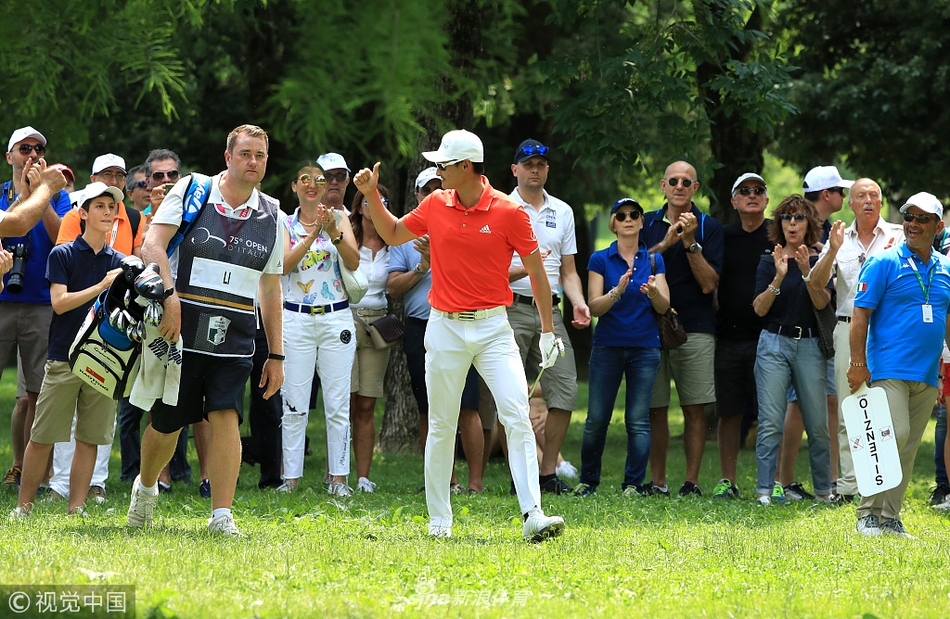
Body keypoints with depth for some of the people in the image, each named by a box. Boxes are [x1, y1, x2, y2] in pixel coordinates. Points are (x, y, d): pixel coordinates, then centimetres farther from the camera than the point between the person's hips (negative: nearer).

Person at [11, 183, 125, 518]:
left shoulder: (119, 262, 11)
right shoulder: (62, 255, 1)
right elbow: (59, 302, -9)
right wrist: (101, 287, -16)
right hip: (63, 359, -3)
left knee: (90, 439, 2)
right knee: (42, 437, -2)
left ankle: (76, 507, 7)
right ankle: (23, 505, 6)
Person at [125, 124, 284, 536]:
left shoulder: (271, 216, 11)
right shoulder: (191, 191, 1)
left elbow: (270, 289, 17)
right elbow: (153, 244, -10)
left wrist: (276, 354, 15)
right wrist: (169, 296, -24)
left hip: (234, 338, 2)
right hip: (182, 331, -2)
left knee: (225, 417, -14)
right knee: (167, 422, 6)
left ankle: (222, 516, -13)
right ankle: (146, 486, 35)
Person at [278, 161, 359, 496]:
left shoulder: (339, 219, 7)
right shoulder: (285, 224, 7)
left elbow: (354, 262, -7)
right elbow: (284, 265, -9)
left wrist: (334, 233, -22)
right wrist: (312, 235, -20)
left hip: (336, 317, 0)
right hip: (295, 319, 0)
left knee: (338, 404, -1)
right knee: (294, 404, -2)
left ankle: (338, 477, 4)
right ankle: (291, 476, 3)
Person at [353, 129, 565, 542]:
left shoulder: (509, 212, -8)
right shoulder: (435, 206, 3)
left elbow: (535, 270, 0)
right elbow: (392, 234, 21)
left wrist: (548, 330, 0)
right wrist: (372, 195, 7)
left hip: (493, 327, -3)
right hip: (445, 327, 3)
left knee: (517, 417, -14)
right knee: (441, 426, 7)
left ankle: (533, 516, -18)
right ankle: (438, 520, 18)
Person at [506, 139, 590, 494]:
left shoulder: (562, 212, 17)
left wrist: (579, 303, 0)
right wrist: (524, 269, -20)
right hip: (511, 309, -4)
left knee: (564, 390, -4)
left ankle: (548, 473, 4)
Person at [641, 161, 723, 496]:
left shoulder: (709, 227, 5)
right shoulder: (647, 224, 11)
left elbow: (709, 283, -3)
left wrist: (690, 242, -12)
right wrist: (664, 245, -11)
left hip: (696, 329, -2)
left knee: (694, 409, -3)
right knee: (655, 409, 0)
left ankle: (691, 481, 1)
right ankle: (657, 481, 5)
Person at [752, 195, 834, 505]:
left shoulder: (818, 263, 9)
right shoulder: (769, 263, 8)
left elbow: (822, 302, -6)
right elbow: (759, 308, -2)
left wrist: (807, 272, -20)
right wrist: (779, 278, -16)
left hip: (809, 345, 1)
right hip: (774, 343, -1)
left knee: (818, 424, 0)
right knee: (770, 422, -8)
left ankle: (824, 489, 10)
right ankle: (765, 490, -8)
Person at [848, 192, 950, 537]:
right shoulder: (884, 263, -2)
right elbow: (860, 314, -5)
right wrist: (858, 363, -12)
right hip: (889, 369, -6)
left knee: (909, 447, 6)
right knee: (894, 434, -18)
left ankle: (890, 517, 11)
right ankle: (867, 513, -9)